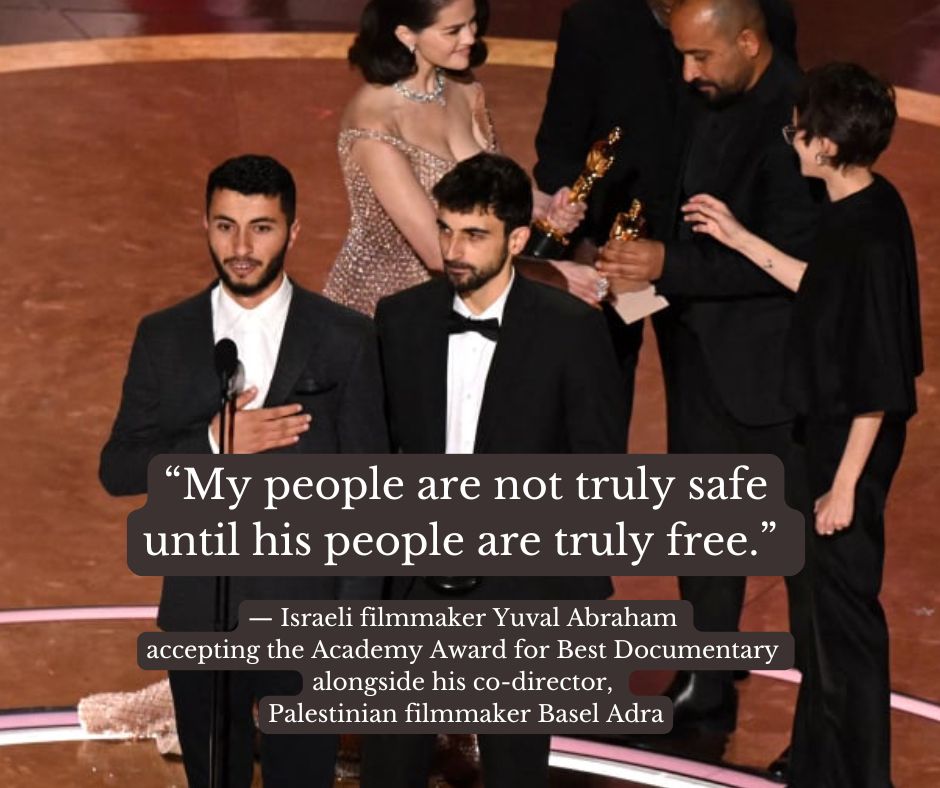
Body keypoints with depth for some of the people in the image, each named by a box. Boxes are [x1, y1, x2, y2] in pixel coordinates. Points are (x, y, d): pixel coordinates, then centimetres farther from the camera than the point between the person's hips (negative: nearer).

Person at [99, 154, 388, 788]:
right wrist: (213, 442, -18)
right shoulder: (164, 338, 1)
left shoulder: (346, 339, -5)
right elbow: (118, 469, -1)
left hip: (307, 616, -2)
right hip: (200, 616, 2)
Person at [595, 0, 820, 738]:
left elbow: (787, 260, -25)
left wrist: (669, 265, -25)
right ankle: (705, 695, 31)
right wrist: (635, 251, -3)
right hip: (699, 345, 8)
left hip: (773, 363, -8)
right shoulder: (711, 101, 2)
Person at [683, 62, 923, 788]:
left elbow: (878, 381, -23)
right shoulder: (861, 211, 2)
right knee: (829, 602, 19)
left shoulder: (871, 234, -25)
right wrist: (741, 240, 22)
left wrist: (844, 483, -19)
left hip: (853, 441, -10)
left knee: (845, 609, 1)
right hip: (831, 428, 10)